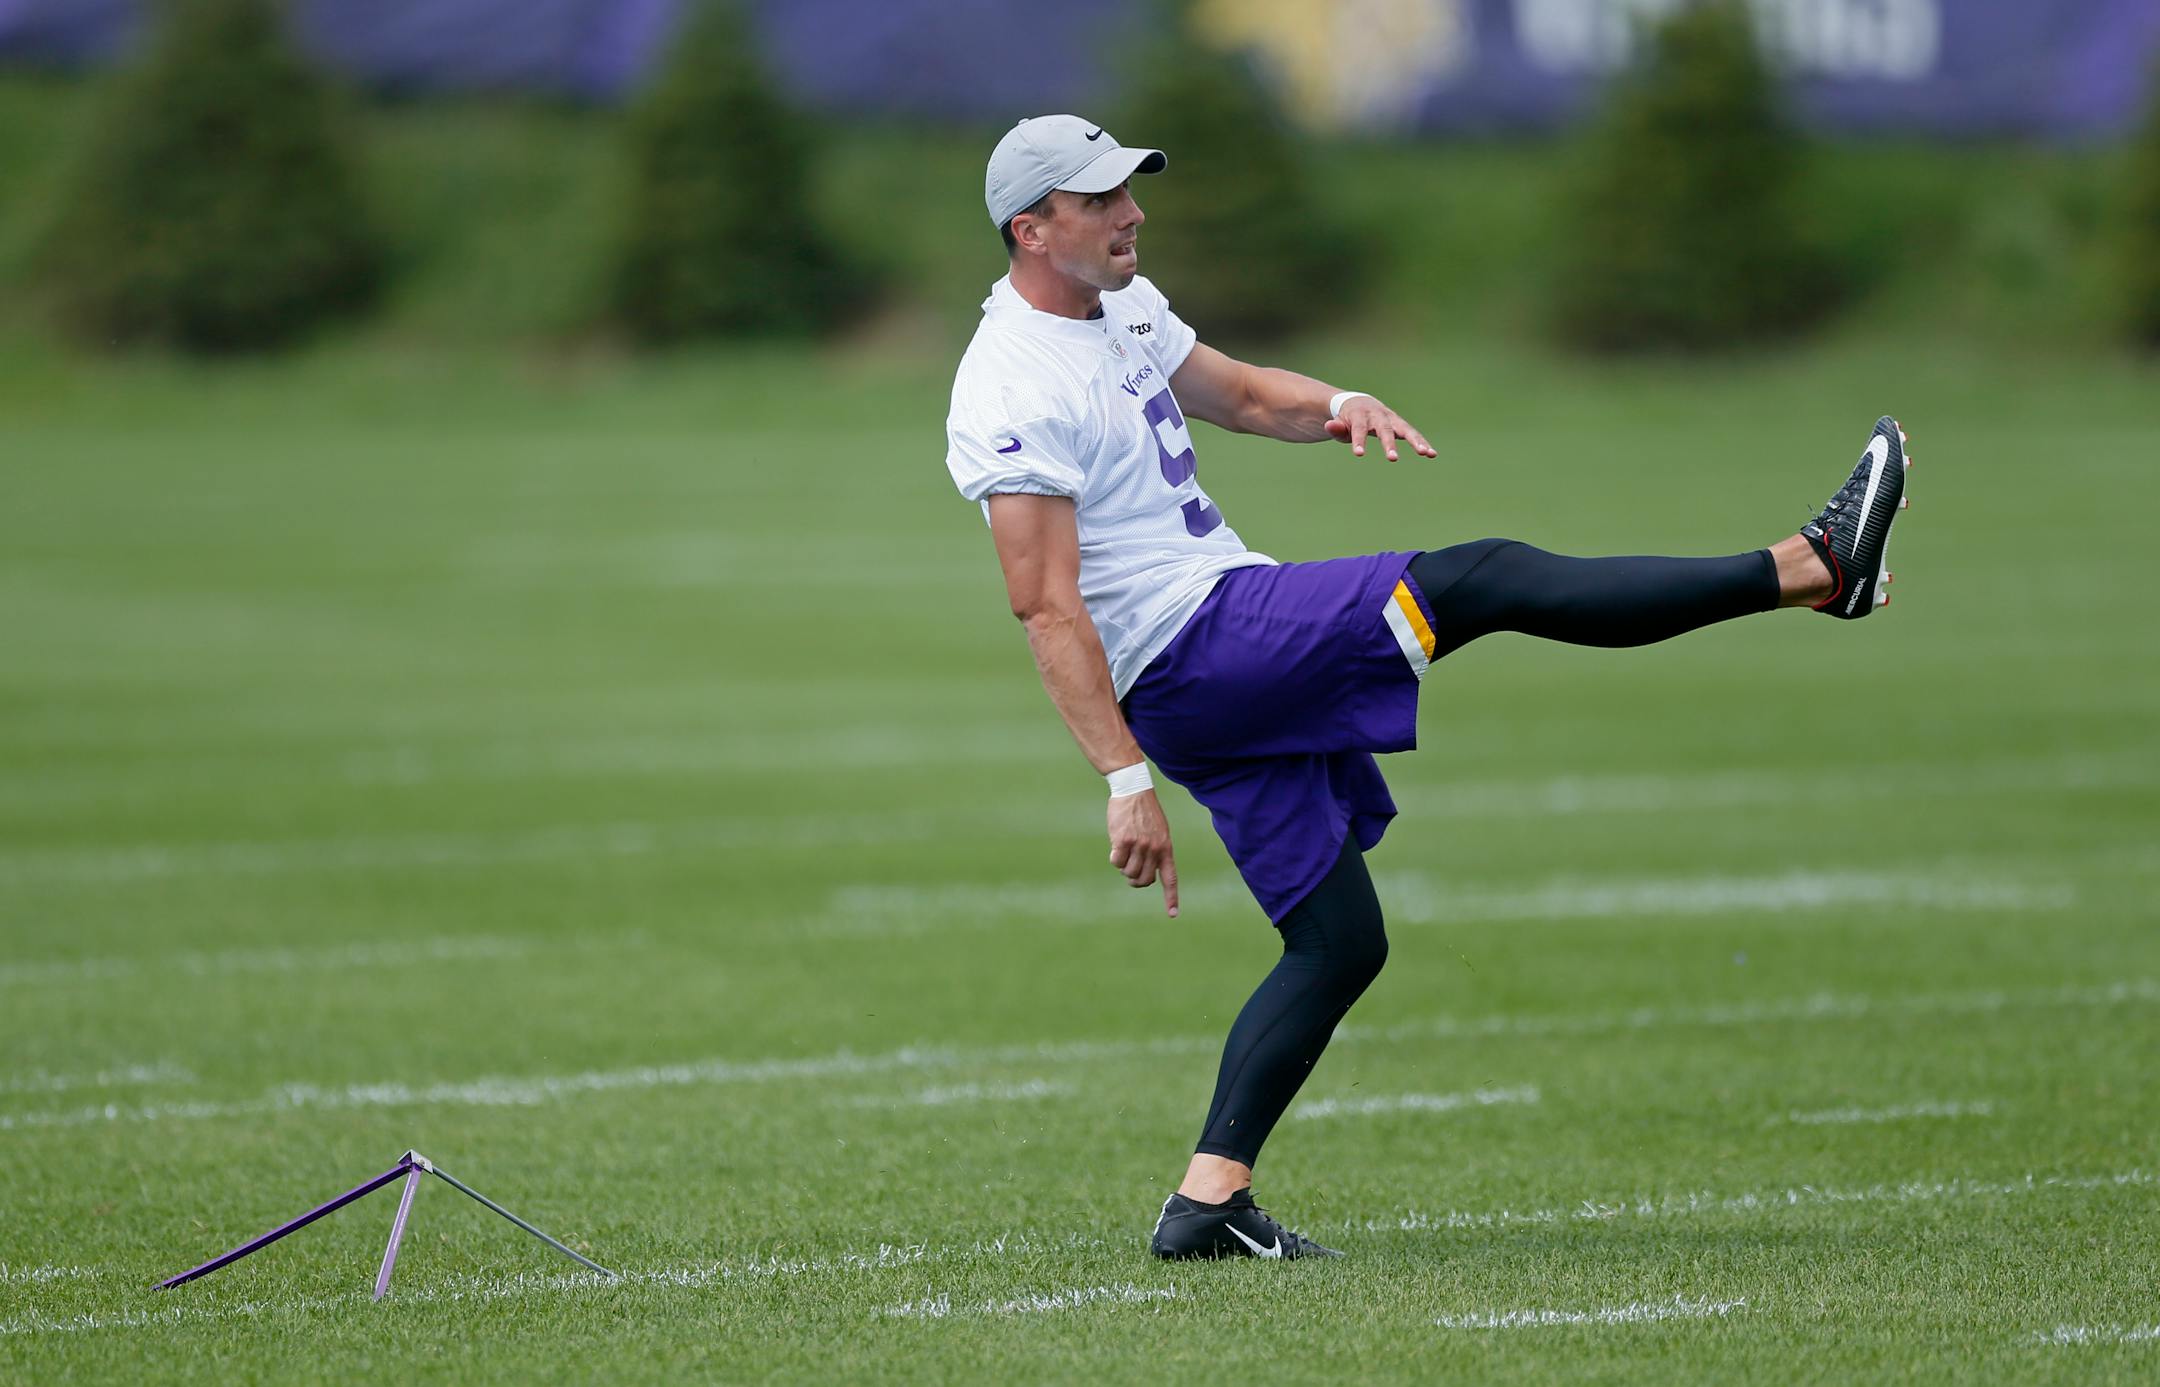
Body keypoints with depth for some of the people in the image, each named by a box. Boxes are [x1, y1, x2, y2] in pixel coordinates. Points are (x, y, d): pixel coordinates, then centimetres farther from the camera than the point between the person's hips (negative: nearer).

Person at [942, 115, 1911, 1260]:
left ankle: (1209, 1200, 5)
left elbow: (1241, 395, 26)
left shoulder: (1122, 306, 14)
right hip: (1189, 657, -10)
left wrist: (1340, 407, 2)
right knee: (1482, 580, -15)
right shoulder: (1013, 396, -15)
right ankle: (1810, 570, -15)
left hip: (1241, 669, 10)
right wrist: (1126, 781, -25)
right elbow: (1049, 611, -20)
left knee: (1339, 945, 8)